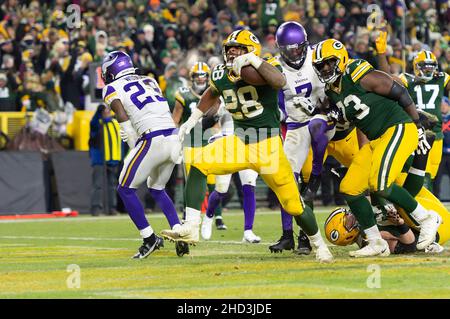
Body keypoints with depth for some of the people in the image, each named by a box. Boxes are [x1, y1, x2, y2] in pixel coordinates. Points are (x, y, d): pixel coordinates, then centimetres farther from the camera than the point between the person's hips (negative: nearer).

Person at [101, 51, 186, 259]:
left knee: (125, 189, 9)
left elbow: (124, 121, -6)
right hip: (174, 138, 7)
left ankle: (150, 239, 4)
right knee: (156, 188, 25)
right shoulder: (150, 82, 25)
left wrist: (134, 148, 2)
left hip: (152, 140, -6)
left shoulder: (112, 89, 7)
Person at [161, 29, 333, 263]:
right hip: (239, 141, 5)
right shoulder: (221, 75, 2)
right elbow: (212, 94, 27)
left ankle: (319, 245, 25)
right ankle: (190, 228, -16)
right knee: (199, 166, -17)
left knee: (293, 204, -1)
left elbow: (280, 82, -39)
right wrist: (192, 120, 26)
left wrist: (253, 60, -40)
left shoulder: (265, 68, -14)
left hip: (268, 145, -5)